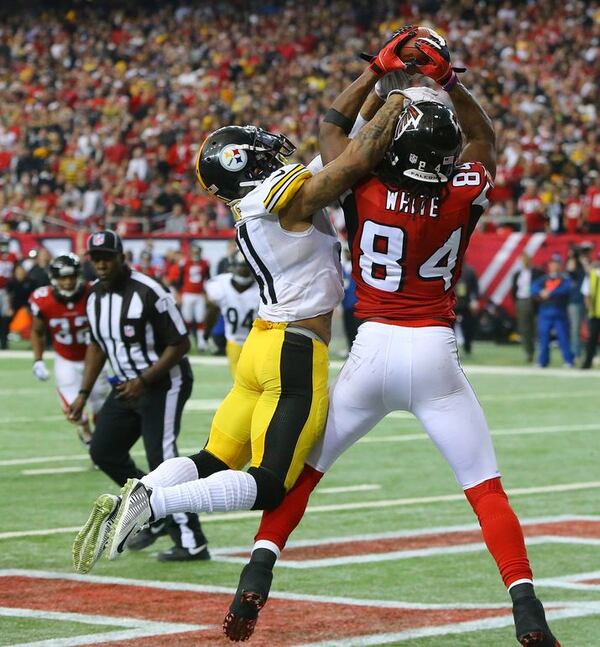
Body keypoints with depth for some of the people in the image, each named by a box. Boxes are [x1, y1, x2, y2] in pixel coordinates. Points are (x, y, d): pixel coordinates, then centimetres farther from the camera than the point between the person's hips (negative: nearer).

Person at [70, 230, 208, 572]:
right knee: (103, 451, 7)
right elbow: (97, 346, 17)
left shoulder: (148, 293, -21)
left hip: (164, 382, -9)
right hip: (128, 385, 9)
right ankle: (159, 515, 20)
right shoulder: (96, 296, 5)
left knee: (162, 459, -16)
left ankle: (192, 542, -13)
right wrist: (83, 394, 12)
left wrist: (144, 381, -23)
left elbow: (180, 344, -18)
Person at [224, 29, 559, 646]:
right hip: (436, 353, 0)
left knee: (304, 466, 16)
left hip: (373, 349, 0)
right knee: (486, 488, 4)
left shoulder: (365, 193, -7)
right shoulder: (464, 198, -4)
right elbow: (484, 137, 18)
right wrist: (448, 80, 10)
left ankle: (260, 566, 3)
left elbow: (331, 126, 13)